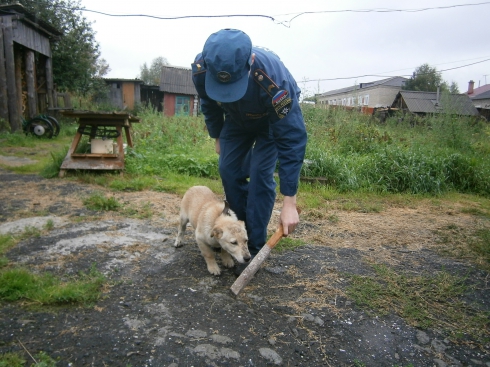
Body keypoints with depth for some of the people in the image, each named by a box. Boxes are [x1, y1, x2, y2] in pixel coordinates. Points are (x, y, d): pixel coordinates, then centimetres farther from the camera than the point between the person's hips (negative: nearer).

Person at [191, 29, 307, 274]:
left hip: (275, 120, -4)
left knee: (260, 175, -16)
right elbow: (209, 105, -5)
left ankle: (255, 247, -2)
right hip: (236, 119, 5)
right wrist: (217, 138, 8)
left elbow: (292, 139, -39)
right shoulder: (200, 70, -30)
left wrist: (289, 203, -39)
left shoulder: (274, 80, -44)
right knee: (229, 170, -3)